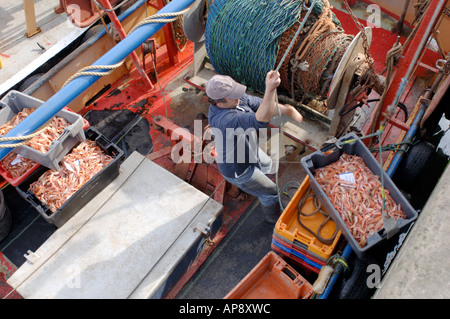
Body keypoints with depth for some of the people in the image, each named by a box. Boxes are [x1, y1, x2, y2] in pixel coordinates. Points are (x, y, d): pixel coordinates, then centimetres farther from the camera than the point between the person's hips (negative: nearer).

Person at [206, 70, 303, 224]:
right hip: (237, 170, -9)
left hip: (248, 150, 9)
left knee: (267, 164, 37)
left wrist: (287, 110, -30)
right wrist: (270, 89, -68)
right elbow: (261, 119, -56)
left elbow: (261, 104, -14)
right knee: (271, 193, 12)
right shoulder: (225, 119, -45)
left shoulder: (236, 99, -17)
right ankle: (274, 219, 44)